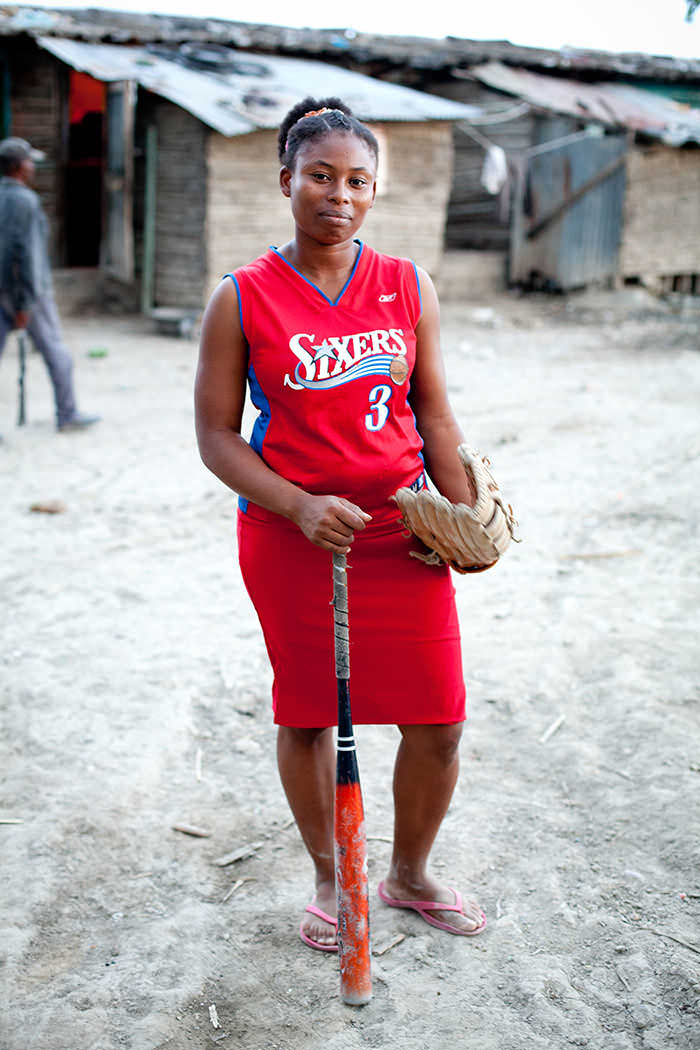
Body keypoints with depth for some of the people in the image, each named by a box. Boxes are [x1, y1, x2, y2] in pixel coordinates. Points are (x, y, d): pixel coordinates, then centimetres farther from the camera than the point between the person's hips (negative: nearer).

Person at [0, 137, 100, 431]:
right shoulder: (24, 200, -15)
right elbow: (26, 252, -21)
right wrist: (26, 304, -21)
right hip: (26, 289, -7)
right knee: (54, 350, 8)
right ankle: (67, 414, 18)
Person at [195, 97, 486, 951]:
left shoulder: (408, 287, 3)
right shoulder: (242, 300, -5)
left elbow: (433, 411, 9)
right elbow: (216, 435, -5)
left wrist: (465, 516, 1)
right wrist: (299, 506, -18)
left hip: (401, 532, 3)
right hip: (289, 537, -2)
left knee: (438, 721, 5)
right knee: (306, 717, 10)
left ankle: (410, 874, 31)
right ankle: (329, 880, 35)